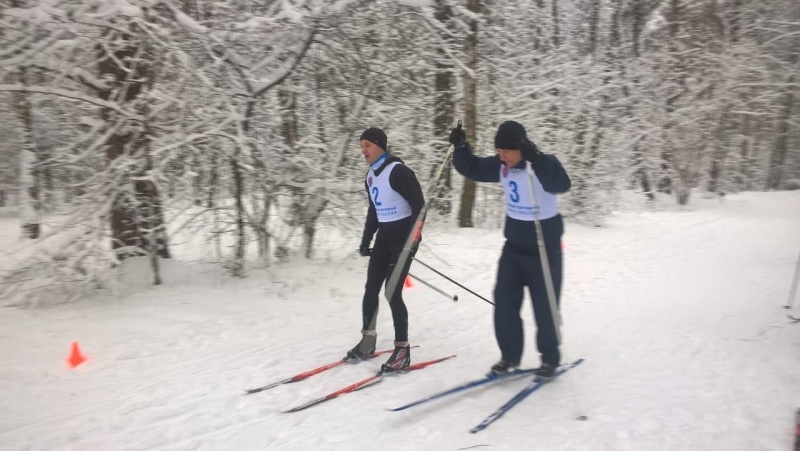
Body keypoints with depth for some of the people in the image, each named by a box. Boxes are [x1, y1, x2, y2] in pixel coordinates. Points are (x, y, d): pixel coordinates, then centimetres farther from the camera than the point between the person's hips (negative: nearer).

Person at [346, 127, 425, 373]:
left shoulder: (398, 171, -17)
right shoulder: (370, 175, 9)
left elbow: (419, 204, -18)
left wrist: (412, 239, -21)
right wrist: (365, 240, 15)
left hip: (404, 237, -8)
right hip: (384, 237, 8)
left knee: (393, 293, -10)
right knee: (371, 289, 9)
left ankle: (402, 350, 2)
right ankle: (367, 342, 23)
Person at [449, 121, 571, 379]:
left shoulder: (544, 164, -20)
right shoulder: (502, 166, -3)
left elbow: (561, 185, -39)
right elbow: (473, 169, 8)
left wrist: (535, 159, -49)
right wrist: (460, 148, -9)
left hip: (544, 248, -6)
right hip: (513, 246, 6)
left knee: (545, 307, 5)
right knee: (504, 301, 5)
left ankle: (550, 358, 24)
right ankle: (510, 356, 19)